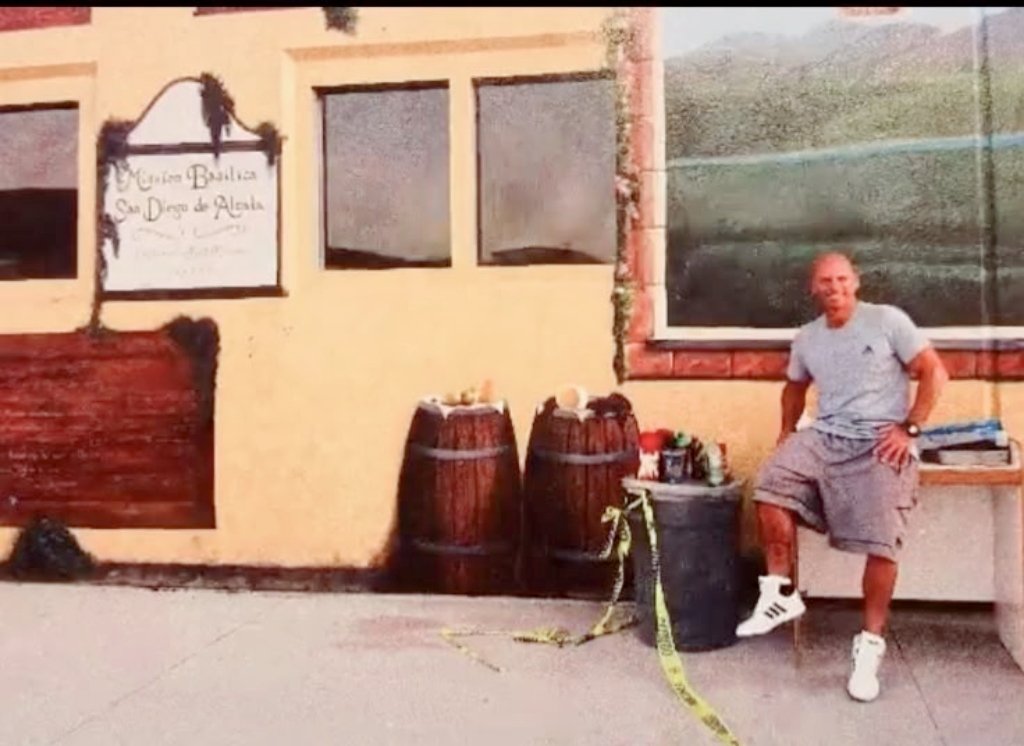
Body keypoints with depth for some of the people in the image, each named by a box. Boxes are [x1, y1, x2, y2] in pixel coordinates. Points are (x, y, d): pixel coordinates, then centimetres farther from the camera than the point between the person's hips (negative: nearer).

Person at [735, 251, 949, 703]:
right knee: (770, 485, -22)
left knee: (882, 543, -16)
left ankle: (870, 644, -2)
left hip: (880, 443, -4)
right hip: (824, 437, 4)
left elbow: (934, 372, -3)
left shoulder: (888, 320, -2)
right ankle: (781, 594, -10)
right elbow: (795, 386, 31)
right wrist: (788, 432, 19)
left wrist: (909, 429, -11)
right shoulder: (806, 339, 13)